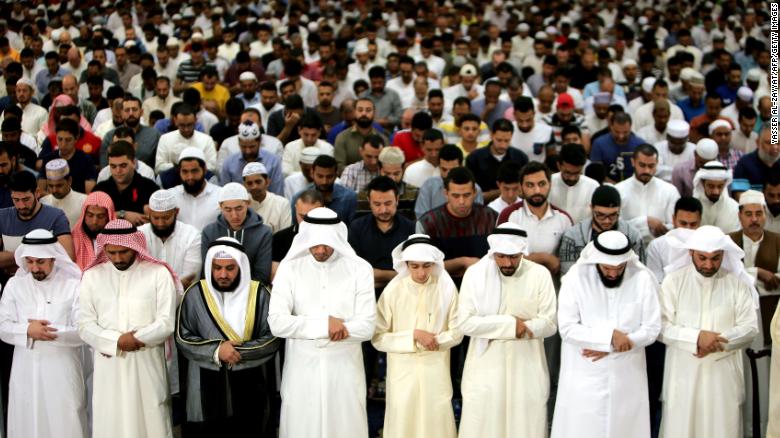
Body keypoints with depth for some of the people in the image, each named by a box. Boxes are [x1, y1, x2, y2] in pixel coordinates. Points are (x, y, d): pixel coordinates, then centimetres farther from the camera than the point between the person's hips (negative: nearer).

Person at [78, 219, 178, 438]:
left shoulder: (158, 273, -1)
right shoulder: (91, 276, 7)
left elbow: (166, 323, -6)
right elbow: (85, 326, 1)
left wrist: (136, 339, -14)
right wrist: (116, 341, -13)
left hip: (147, 363, -2)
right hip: (108, 365, 2)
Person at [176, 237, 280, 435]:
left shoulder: (259, 294, -2)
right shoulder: (195, 294, 0)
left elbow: (272, 339, -5)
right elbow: (182, 338, -1)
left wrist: (238, 352, -16)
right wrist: (215, 351, -15)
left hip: (248, 385, 0)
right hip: (207, 387, 0)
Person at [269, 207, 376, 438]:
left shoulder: (359, 269, -4)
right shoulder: (289, 268, -2)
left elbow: (367, 326, -12)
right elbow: (277, 323, -12)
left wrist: (308, 328, -13)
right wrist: (324, 324, -17)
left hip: (344, 368, 0)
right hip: (302, 369, 1)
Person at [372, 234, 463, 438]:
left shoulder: (447, 288, -7)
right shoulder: (393, 290, -9)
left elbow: (457, 333, 2)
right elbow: (378, 338, -8)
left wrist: (434, 341, -14)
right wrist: (413, 336, -17)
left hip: (436, 371, 1)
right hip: (402, 371, -1)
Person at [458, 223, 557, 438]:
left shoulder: (540, 275, -3)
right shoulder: (475, 273, -5)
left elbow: (549, 323, -8)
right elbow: (466, 323, -11)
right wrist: (510, 324, -17)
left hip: (526, 369, 1)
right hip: (485, 367, 0)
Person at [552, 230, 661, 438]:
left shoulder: (643, 278, -8)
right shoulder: (576, 276, -11)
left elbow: (652, 329, -6)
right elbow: (567, 328, -13)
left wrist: (611, 348, -15)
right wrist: (609, 336, -21)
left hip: (627, 376, 1)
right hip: (584, 376, -1)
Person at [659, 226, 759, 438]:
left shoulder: (737, 282, 1)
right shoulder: (674, 281, -2)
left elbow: (750, 328, -2)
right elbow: (662, 327, -6)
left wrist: (717, 342, -16)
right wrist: (696, 337, -19)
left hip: (723, 374, 1)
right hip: (683, 374, -1)